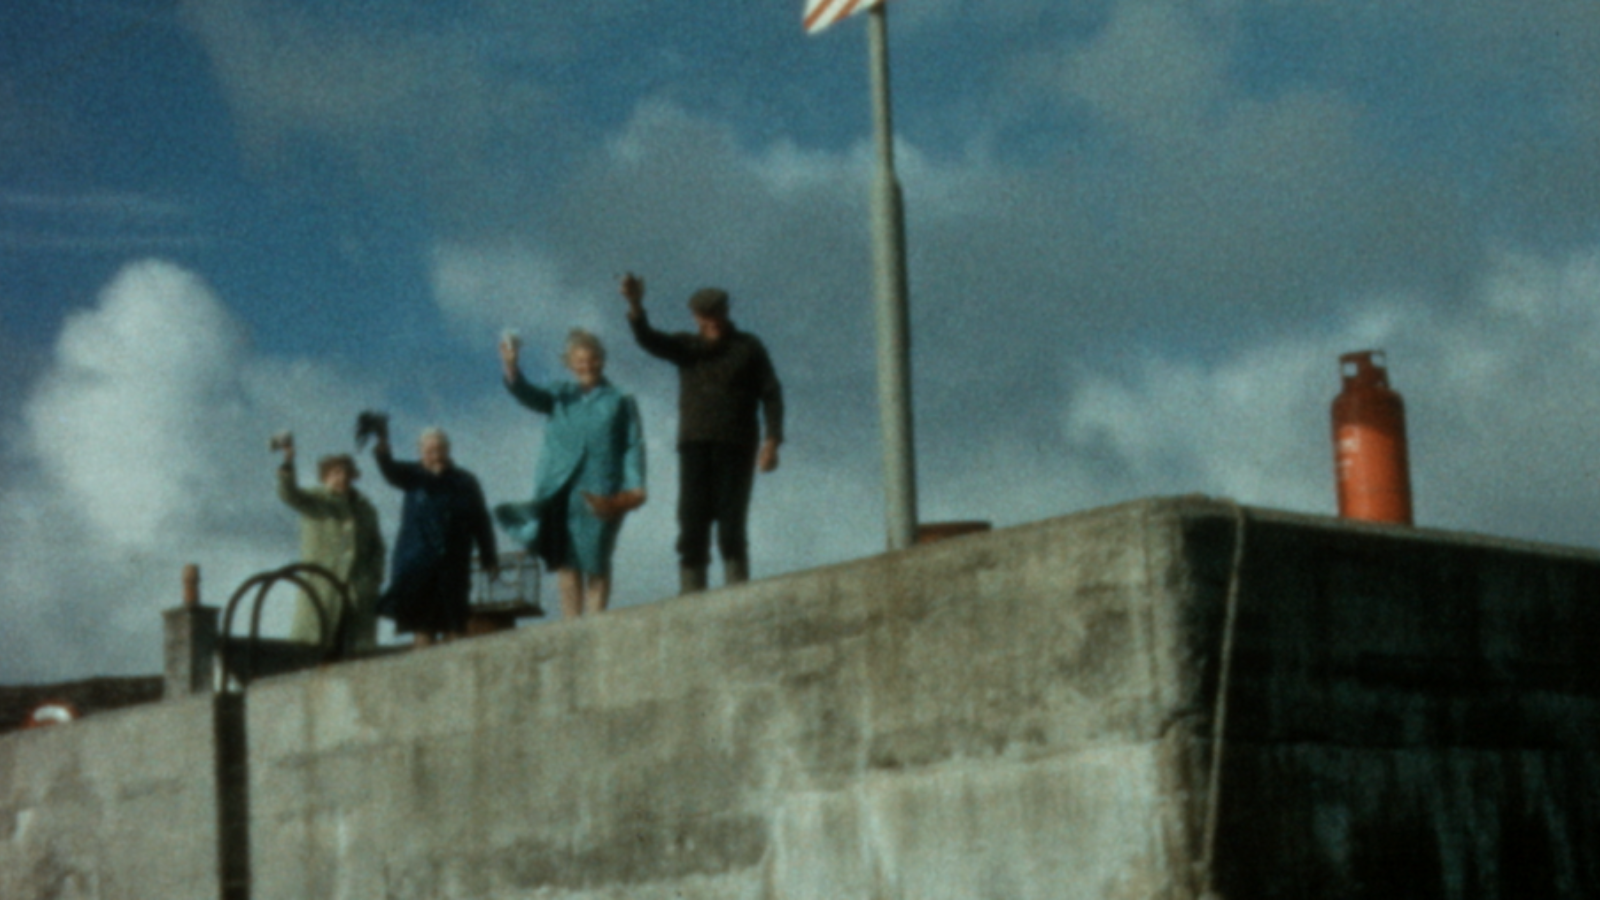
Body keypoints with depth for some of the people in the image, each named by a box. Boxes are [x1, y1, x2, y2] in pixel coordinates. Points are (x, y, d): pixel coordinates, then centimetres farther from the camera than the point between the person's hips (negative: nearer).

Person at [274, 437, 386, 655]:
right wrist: (288, 462, -28)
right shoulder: (315, 501, 7)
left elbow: (377, 548, 22)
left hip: (358, 592, 4)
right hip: (321, 586, -3)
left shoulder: (365, 508, 19)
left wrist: (375, 578, 8)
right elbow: (289, 495, -14)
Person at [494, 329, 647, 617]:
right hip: (561, 488, 2)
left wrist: (634, 486, -7)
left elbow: (634, 446, 6)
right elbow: (530, 396, -2)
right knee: (566, 562, -2)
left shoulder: (620, 401, 10)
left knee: (596, 565, -3)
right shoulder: (561, 396, 16)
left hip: (600, 494, -2)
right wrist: (511, 369, -22)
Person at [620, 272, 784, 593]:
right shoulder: (686, 346, 13)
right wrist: (635, 305, -24)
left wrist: (772, 440, -8)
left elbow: (771, 395, 5)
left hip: (736, 447, -2)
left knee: (731, 525, -9)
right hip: (695, 446, 2)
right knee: (692, 524, -6)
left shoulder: (748, 347, 9)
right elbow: (649, 340, -5)